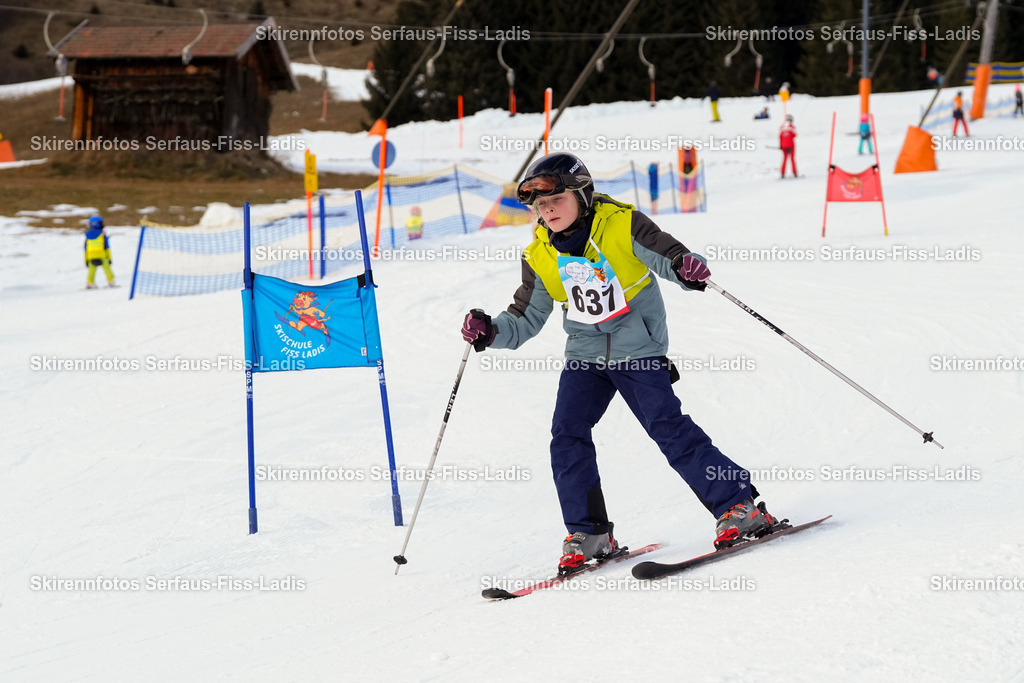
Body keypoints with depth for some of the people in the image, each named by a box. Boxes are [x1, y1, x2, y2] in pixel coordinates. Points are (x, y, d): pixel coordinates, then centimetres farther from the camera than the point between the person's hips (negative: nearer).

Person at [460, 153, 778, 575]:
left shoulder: (622, 225, -11)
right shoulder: (540, 257, 2)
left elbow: (670, 257, -11)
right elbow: (526, 320, 8)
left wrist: (687, 269, -35)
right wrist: (490, 332, -12)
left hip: (638, 349, -5)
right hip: (585, 355, 5)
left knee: (669, 428, -14)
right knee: (567, 435, -9)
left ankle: (739, 507, -6)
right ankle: (588, 534, 2)